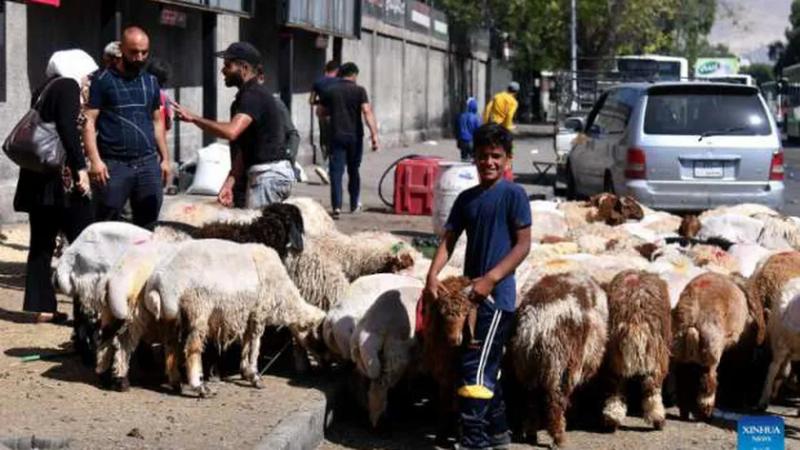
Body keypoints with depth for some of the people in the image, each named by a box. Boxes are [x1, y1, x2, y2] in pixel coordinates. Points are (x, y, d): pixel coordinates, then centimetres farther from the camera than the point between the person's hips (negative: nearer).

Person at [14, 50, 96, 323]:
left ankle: (41, 306, 8)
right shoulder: (68, 86, -6)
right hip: (62, 176, -8)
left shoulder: (43, 90, 18)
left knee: (42, 243, 9)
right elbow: (68, 129, -18)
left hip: (37, 178, 8)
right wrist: (80, 167, -22)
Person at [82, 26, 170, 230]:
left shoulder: (151, 82, 15)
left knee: (147, 227, 6)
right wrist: (95, 160, -14)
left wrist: (165, 158, 14)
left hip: (148, 163, 5)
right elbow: (89, 121, -5)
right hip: (114, 165, -5)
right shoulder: (102, 80, -1)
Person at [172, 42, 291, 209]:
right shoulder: (248, 95, 19)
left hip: (269, 175, -10)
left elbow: (231, 131, -31)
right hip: (268, 174, 10)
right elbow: (244, 150, 16)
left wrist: (195, 118, -22)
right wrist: (229, 183, 7)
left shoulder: (254, 96, -14)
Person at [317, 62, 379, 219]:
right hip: (355, 136, 0)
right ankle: (354, 204, 30)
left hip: (336, 135, 0)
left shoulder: (329, 91, 4)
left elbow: (321, 112, 14)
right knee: (353, 171, 17)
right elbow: (367, 112, -15)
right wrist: (374, 134, -19)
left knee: (336, 171, -5)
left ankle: (337, 206, -19)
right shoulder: (359, 91, -4)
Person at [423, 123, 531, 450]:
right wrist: (433, 275, -9)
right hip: (471, 295, 7)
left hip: (497, 295, -7)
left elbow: (523, 244, -10)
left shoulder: (513, 195, -7)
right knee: (487, 367, 16)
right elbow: (448, 240, 8)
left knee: (475, 367, -11)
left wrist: (490, 279, -19)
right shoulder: (466, 199, 12)